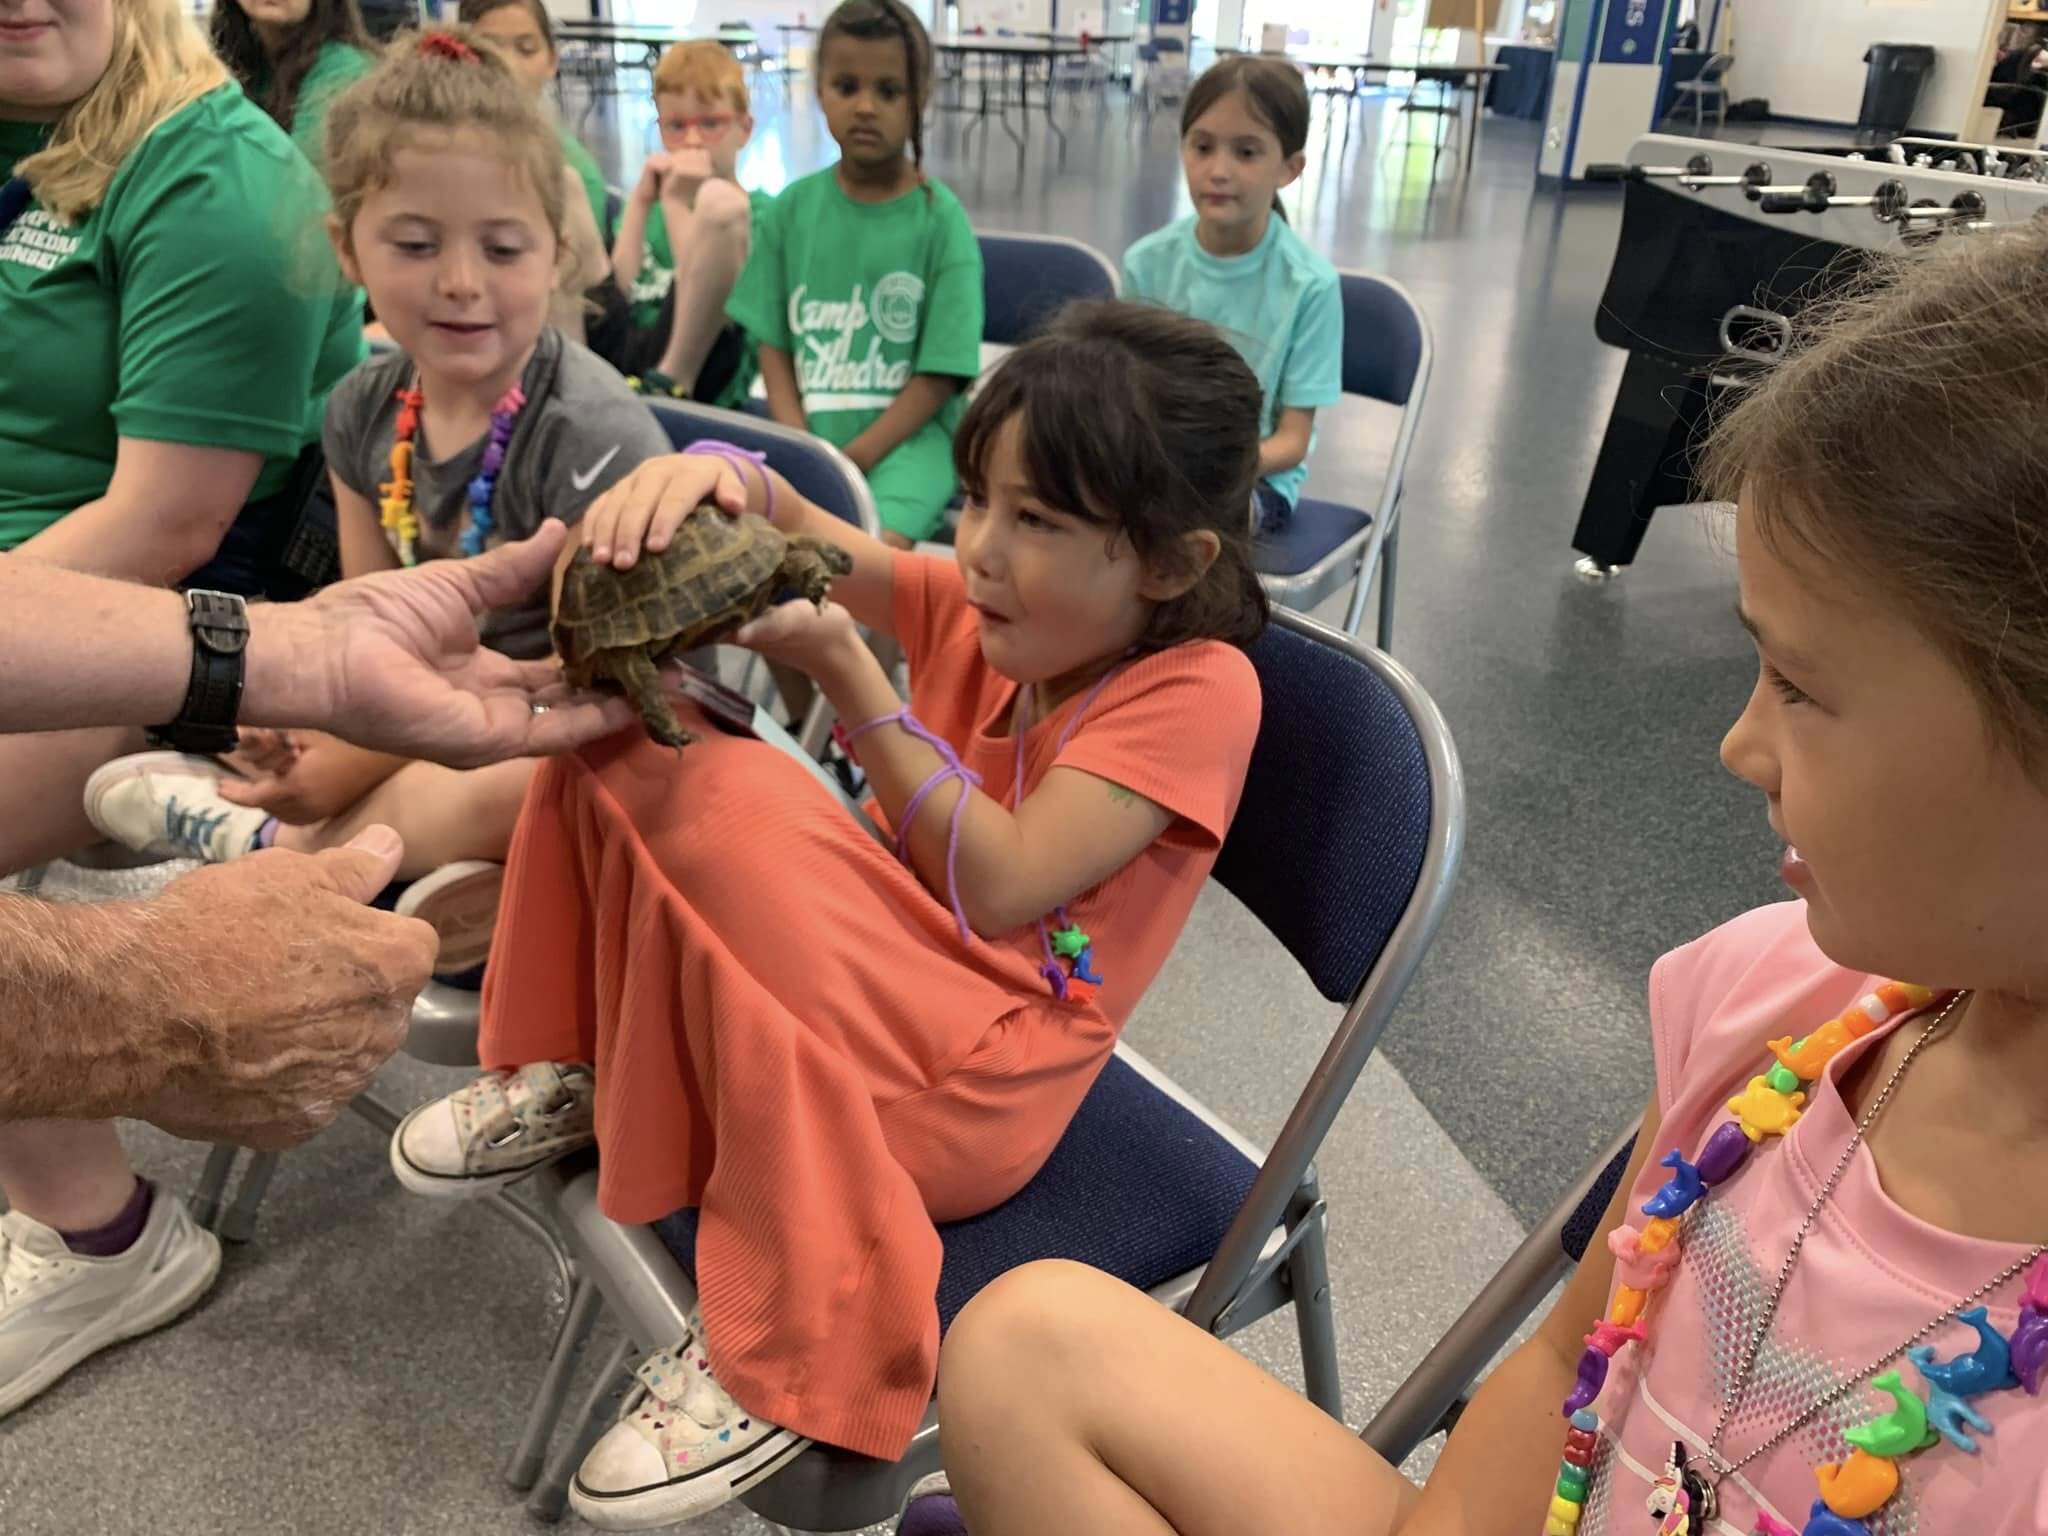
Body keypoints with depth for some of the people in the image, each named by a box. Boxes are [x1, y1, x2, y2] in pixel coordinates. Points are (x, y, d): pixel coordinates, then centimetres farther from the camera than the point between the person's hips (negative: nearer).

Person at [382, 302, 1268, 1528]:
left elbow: (1003, 886, -22)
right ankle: (577, 1074, 9)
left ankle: (798, 1354, -24)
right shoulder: (978, 605, 4)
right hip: (877, 992, 7)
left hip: (972, 1090, -7)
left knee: (733, 805, -33)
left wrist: (842, 667, -22)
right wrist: (707, 471, -20)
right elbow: (796, 533, 3)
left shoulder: (1197, 687, -14)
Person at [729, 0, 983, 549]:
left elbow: (941, 374, -7)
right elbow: (774, 344, 7)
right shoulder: (794, 206, 6)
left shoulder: (941, 219, -4)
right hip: (807, 434, 3)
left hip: (909, 435, -3)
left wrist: (855, 459, -14)